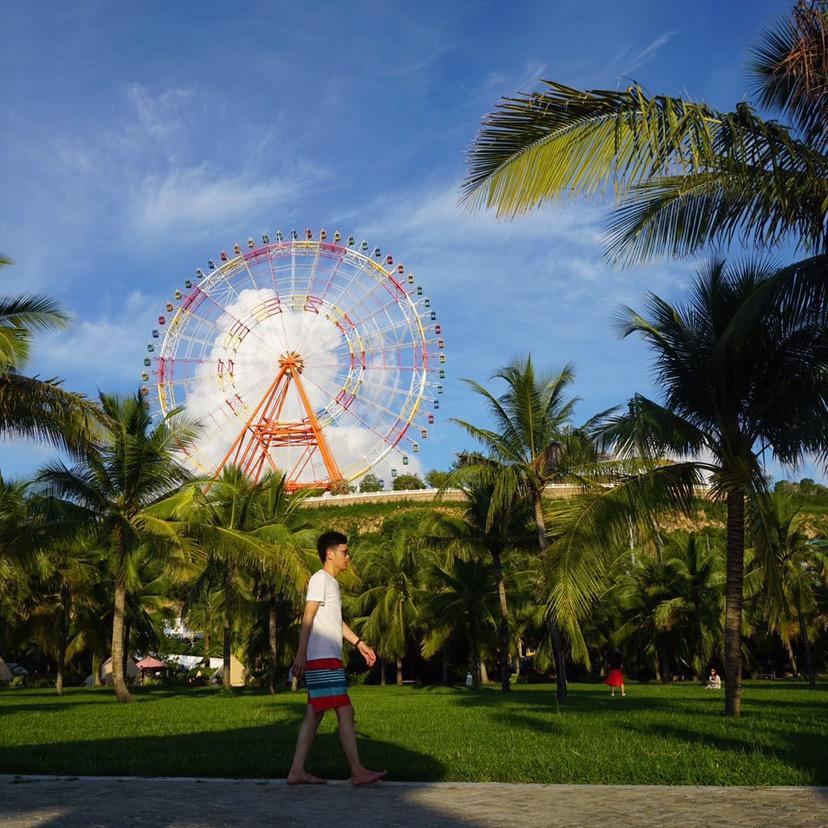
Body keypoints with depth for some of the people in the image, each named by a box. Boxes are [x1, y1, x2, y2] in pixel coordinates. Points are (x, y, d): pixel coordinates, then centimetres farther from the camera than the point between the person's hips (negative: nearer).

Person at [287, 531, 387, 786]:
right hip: (322, 659, -10)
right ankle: (358, 772, -9)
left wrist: (359, 643, 24)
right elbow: (308, 618, -14)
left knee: (314, 715, 7)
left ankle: (297, 771, 8)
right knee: (345, 712, -10)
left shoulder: (331, 582, 21)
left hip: (329, 659, 10)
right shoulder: (320, 579, -8)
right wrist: (300, 655, -19)